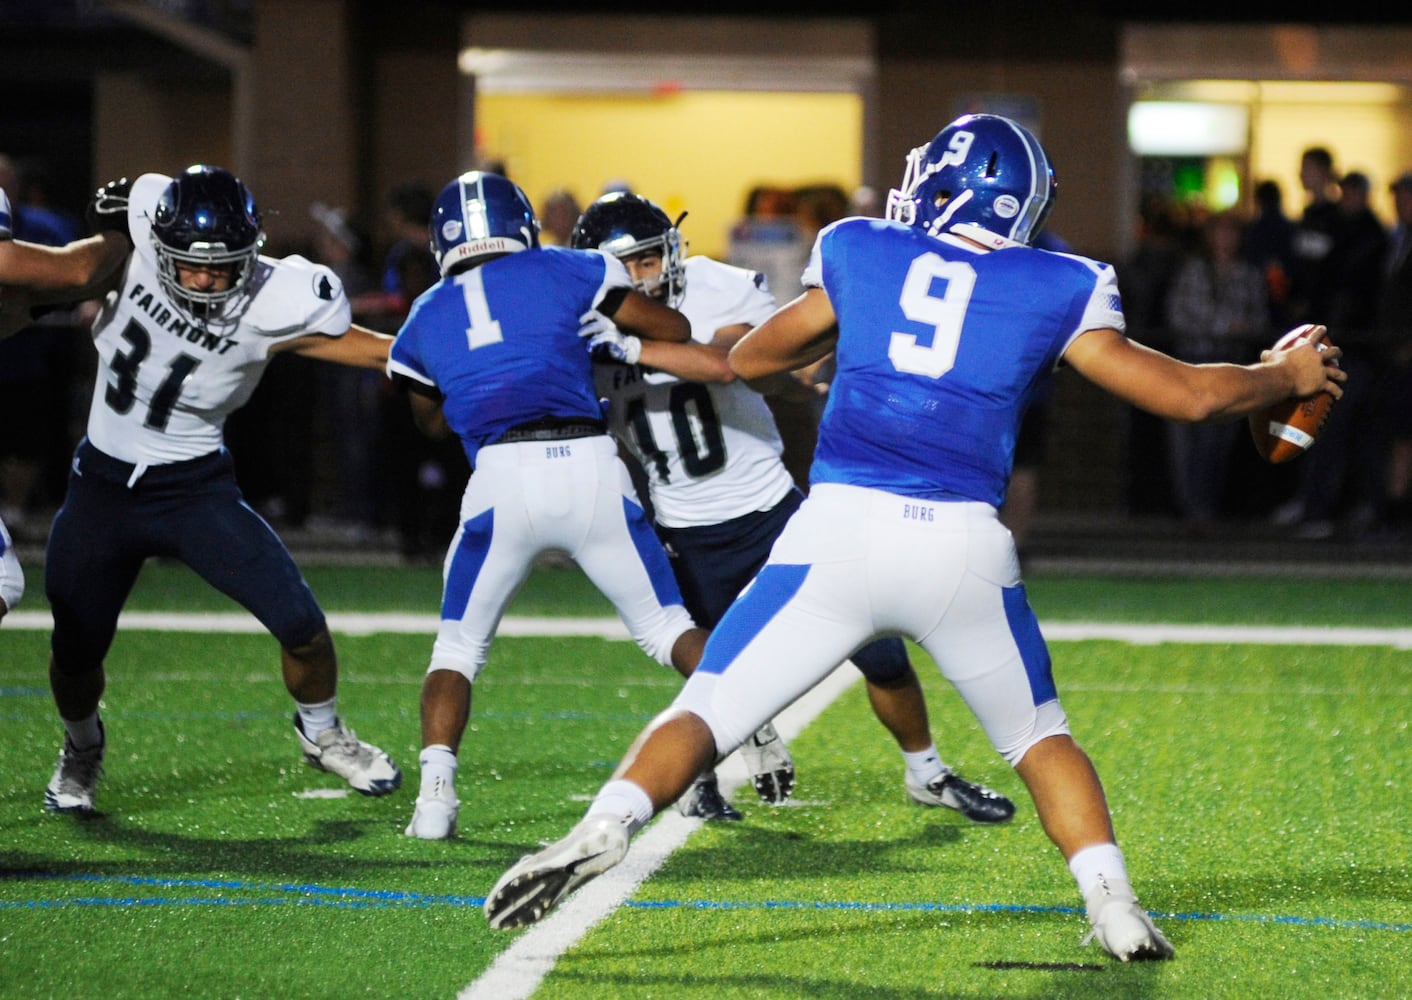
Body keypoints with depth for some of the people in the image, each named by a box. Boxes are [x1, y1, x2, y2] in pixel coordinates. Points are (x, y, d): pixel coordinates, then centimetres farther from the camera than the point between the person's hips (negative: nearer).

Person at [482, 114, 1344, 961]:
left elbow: (750, 359, 26)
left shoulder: (859, 253, 13)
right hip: (966, 546, 1)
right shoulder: (1056, 291, 10)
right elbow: (1189, 396, 13)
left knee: (708, 711, 2)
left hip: (841, 529, -1)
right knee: (1040, 737, 22)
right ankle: (1114, 904, 6)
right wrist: (1285, 377, 31)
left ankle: (606, 827, -22)